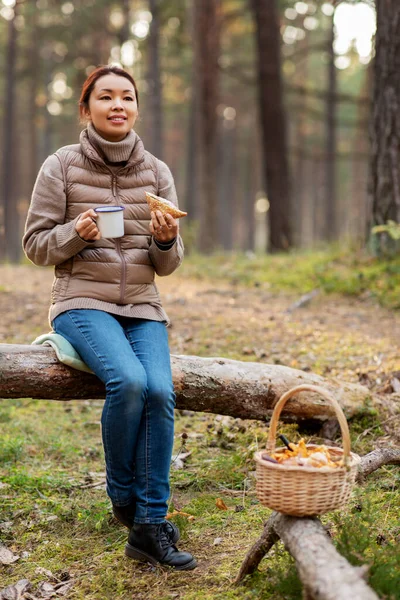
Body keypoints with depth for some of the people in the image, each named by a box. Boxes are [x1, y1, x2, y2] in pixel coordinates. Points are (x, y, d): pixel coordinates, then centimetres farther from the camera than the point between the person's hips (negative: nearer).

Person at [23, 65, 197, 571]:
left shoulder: (156, 172, 6)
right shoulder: (61, 166, -2)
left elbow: (167, 265, 8)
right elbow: (35, 245, 0)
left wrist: (166, 240, -15)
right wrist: (76, 234, -19)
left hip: (142, 308, 3)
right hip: (83, 303, -3)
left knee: (159, 390, -24)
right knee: (128, 380, -30)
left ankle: (150, 527, -14)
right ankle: (121, 492, -4)